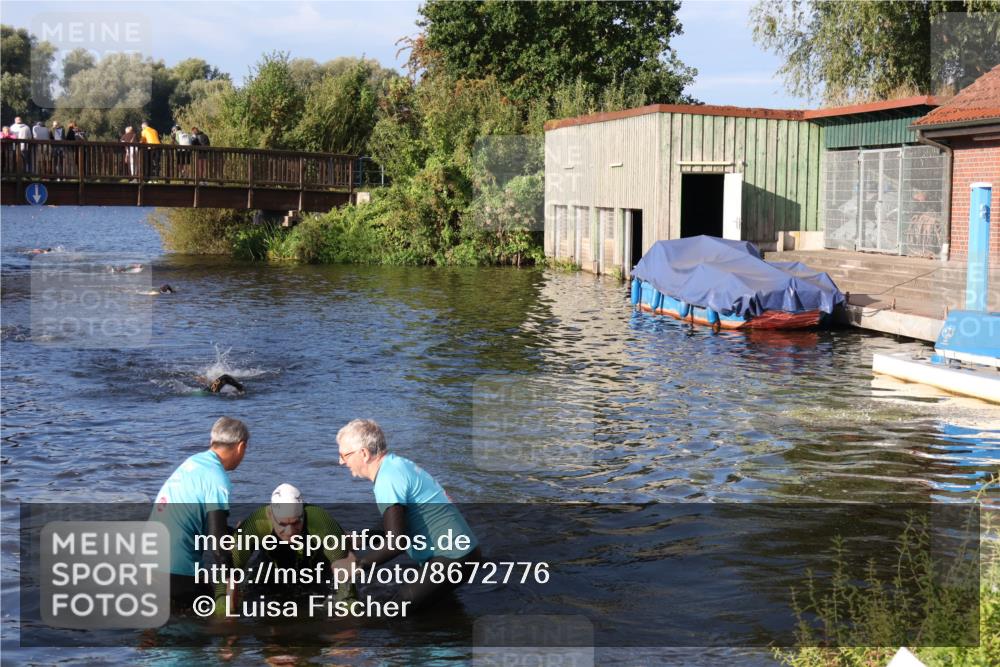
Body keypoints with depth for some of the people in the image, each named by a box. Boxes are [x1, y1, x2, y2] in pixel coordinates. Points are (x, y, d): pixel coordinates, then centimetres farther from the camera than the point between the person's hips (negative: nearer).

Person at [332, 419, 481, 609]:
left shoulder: (388, 479, -19)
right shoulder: (397, 465, 11)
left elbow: (397, 542, -27)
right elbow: (397, 527, 22)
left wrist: (357, 565, -18)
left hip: (453, 558, -10)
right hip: (459, 550, 10)